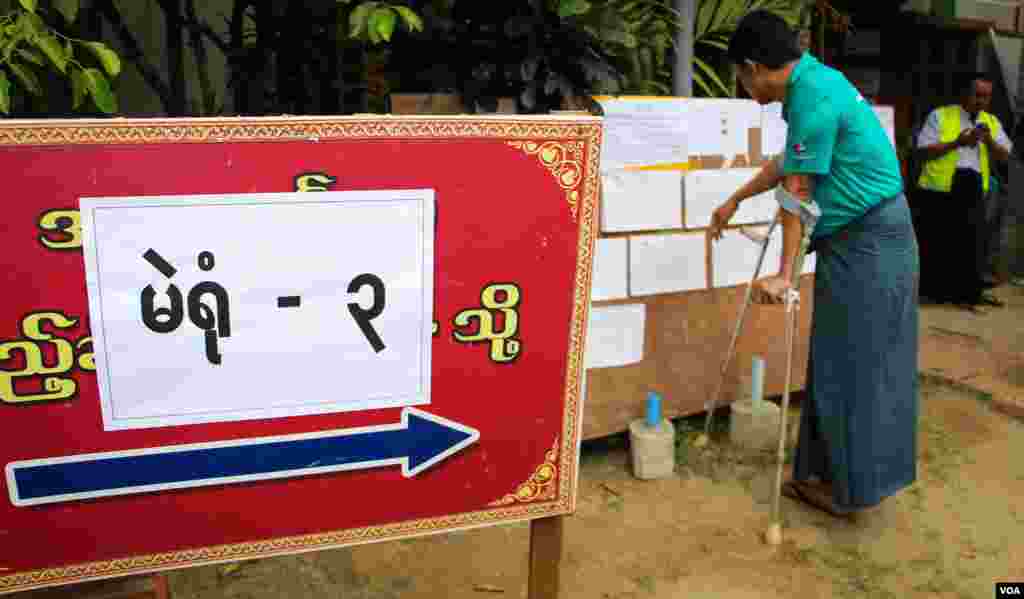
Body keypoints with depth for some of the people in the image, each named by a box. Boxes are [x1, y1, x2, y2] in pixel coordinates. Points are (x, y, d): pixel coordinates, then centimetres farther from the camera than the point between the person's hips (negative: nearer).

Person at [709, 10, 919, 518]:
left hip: (867, 243, -10)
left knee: (854, 367, -1)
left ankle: (851, 487, 11)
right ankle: (829, 474, 24)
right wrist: (733, 201, 35)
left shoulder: (812, 95, -20)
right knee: (837, 363, 14)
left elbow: (797, 191, -20)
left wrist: (784, 274, -17)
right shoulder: (812, 81, 12)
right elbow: (785, 164, 26)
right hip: (856, 240, 10)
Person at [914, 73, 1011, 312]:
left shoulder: (992, 122, 13)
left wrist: (989, 140, -11)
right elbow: (923, 150, -8)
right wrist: (956, 142, -17)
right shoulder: (940, 115, 0)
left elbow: (1004, 156, 7)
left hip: (973, 193, 4)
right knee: (938, 245, 4)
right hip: (939, 193, -4)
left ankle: (968, 292, 17)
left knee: (973, 242, 5)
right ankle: (935, 290, 18)